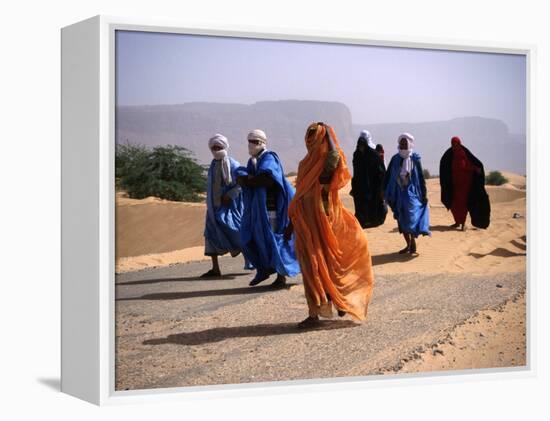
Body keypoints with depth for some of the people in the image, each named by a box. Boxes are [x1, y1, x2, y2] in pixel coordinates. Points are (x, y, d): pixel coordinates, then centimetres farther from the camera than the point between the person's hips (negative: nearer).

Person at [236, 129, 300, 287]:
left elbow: (267, 178, -25)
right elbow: (239, 177, 3)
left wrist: (248, 180, -11)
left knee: (271, 240, -4)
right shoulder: (252, 161, 15)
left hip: (270, 207, -8)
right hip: (256, 207, 8)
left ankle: (282, 275, 7)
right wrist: (254, 179, -17)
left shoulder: (269, 158, -9)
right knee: (249, 239, 5)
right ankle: (263, 269, 19)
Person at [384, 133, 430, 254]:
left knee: (411, 218, -12)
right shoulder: (395, 159, 4)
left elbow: (421, 176, 1)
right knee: (402, 221, 7)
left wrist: (424, 193, -2)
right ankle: (409, 245, 18)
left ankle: (413, 244, 2)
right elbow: (388, 176, 6)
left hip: (412, 192, -3)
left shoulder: (415, 158, -1)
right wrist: (387, 193, 2)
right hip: (399, 193, 3)